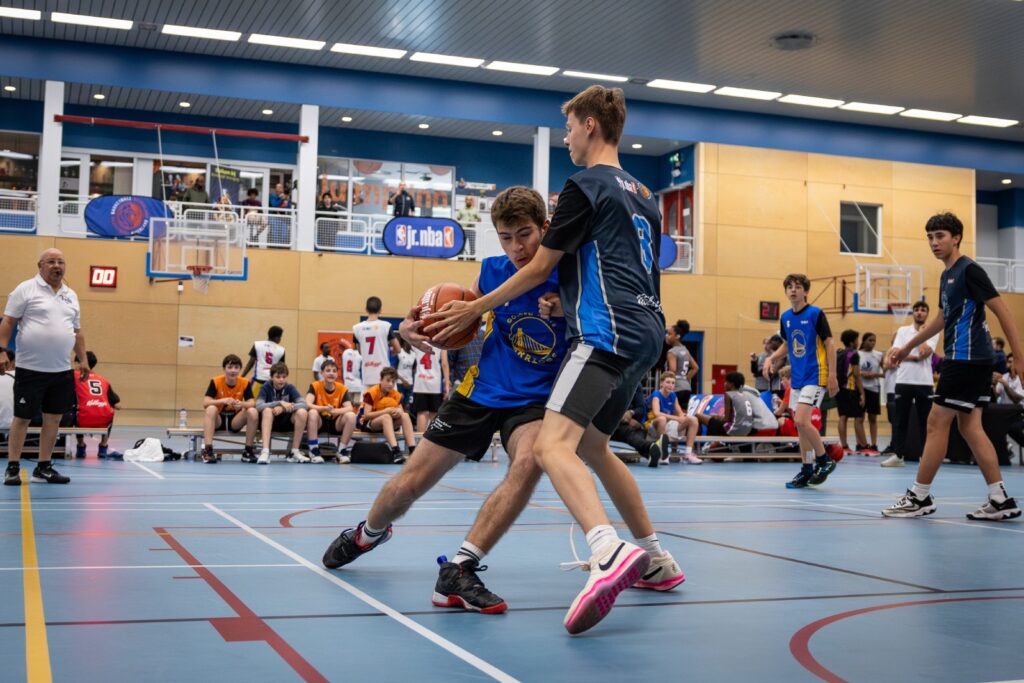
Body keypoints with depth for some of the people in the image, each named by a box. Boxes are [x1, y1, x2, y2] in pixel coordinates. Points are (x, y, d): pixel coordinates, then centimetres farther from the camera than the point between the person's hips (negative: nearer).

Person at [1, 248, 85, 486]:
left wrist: (83, 359, 12)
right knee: (21, 418, 1)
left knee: (53, 419, 7)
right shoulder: (26, 289, -3)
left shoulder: (71, 295, 13)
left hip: (62, 370, 5)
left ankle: (43, 468, 16)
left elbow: (77, 331, 18)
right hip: (30, 369, -5)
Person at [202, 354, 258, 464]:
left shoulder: (245, 383, -8)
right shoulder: (215, 381, -13)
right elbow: (205, 402, -23)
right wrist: (223, 401, -39)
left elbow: (252, 403, -17)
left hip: (235, 420, 2)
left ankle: (248, 450, -14)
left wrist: (242, 404, -40)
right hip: (218, 419, -2)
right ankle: (207, 449, -35)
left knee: (253, 412, -27)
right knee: (211, 409, -34)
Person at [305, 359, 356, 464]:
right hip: (320, 422, -1)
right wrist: (324, 408, -41)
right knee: (313, 412, -33)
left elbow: (349, 408, -19)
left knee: (351, 415, -27)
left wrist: (335, 410, -39)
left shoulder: (342, 389, -6)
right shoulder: (315, 386, -9)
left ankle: (343, 452, -16)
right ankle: (314, 452, -27)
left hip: (336, 423, 1)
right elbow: (308, 404, -25)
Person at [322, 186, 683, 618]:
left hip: (536, 399, -3)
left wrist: (569, 311, -31)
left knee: (529, 461, -36)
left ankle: (458, 572, -29)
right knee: (411, 482, 8)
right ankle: (367, 534, 43)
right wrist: (417, 326, -7)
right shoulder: (492, 271, -6)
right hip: (482, 388, 3)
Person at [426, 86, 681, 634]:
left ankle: (610, 551, -45)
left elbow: (541, 266, -1)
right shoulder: (642, 196, 22)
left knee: (552, 443, -22)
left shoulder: (586, 186, -3)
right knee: (592, 446, 23)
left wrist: (475, 309, 8)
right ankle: (654, 556, 27)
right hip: (646, 331, 9)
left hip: (608, 332, -9)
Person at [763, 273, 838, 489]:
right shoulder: (785, 317, 9)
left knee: (801, 421, -17)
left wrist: (832, 375, -13)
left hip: (814, 376, -7)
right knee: (800, 425, 7)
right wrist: (771, 358, 4)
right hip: (796, 378, 7)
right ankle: (807, 471, 15)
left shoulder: (815, 314, -8)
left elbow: (829, 344, -8)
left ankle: (825, 460, 1)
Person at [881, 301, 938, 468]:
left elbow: (924, 353, -12)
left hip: (925, 382, -1)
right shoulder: (902, 331, 9)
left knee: (925, 420, 2)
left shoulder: (932, 333, 5)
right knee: (900, 419, 1)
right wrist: (915, 357, -13)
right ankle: (898, 454, 4)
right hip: (904, 381, 1)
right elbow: (896, 354, -2)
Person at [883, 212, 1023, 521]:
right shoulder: (946, 276, 16)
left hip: (967, 359, -9)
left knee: (937, 423, -5)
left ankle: (920, 497, 2)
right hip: (969, 360, 9)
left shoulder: (969, 270, -11)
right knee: (969, 427, 7)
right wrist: (908, 346, 32)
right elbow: (942, 318, 29)